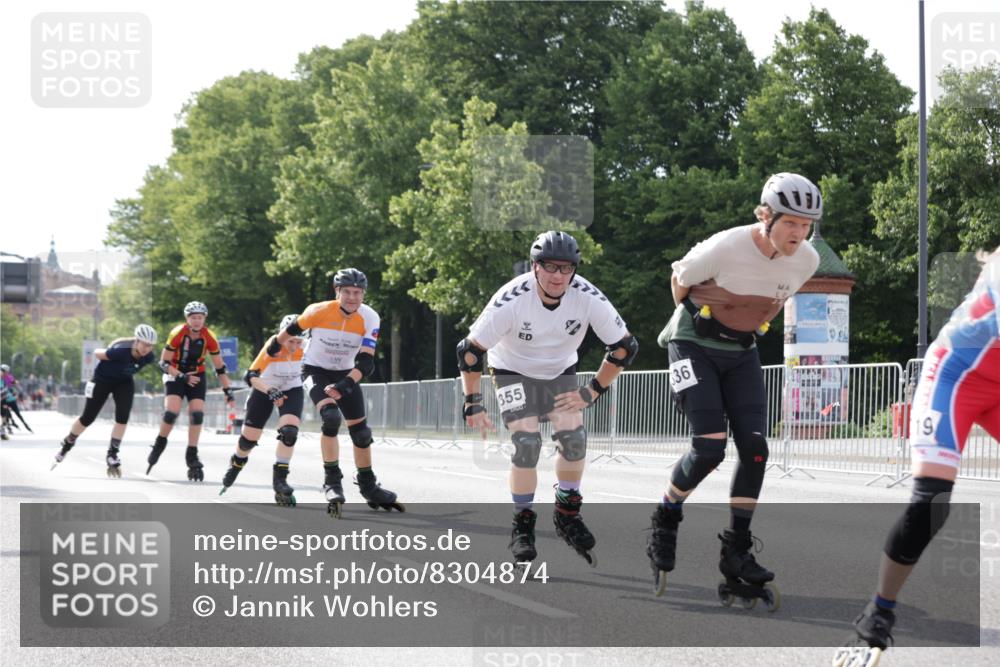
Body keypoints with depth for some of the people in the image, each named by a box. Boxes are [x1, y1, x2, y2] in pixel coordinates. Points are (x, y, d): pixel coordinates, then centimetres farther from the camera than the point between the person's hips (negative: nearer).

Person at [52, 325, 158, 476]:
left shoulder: (149, 357, -22)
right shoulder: (121, 351, -40)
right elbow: (97, 353, -22)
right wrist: (107, 367, -6)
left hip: (124, 382, 4)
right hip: (103, 380, -4)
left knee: (123, 417, -14)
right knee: (87, 418, 5)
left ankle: (113, 455, -1)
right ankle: (66, 445, 29)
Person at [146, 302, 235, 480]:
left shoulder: (209, 338, -14)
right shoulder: (177, 333, -21)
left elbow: (220, 368, -5)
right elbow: (164, 363, -17)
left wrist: (228, 391, -8)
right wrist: (183, 377, -28)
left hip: (197, 376, 2)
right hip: (175, 374, -2)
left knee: (197, 414, -14)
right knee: (171, 412, -21)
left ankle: (192, 456, -1)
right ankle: (159, 444, 6)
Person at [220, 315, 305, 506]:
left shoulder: (305, 348, -22)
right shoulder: (272, 346, -32)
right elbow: (250, 376, -37)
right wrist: (271, 392, -49)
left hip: (292, 391, 1)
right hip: (265, 389, -1)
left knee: (289, 432, -22)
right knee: (249, 438, 8)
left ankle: (280, 480, -12)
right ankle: (236, 464, 41)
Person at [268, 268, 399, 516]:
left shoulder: (370, 318, -19)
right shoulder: (319, 312, -23)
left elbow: (366, 362, -25)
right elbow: (291, 330, -3)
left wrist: (345, 384, -40)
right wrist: (273, 349, 13)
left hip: (345, 373, 4)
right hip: (315, 370, -3)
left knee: (361, 431, 5)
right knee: (332, 417, -28)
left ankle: (369, 487, 24)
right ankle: (332, 482, -19)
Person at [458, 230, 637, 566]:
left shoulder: (588, 298, -26)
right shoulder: (511, 300, -32)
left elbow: (625, 346, -13)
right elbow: (469, 350, -21)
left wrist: (592, 392, -14)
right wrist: (472, 403, -18)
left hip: (560, 372, 2)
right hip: (513, 371, -2)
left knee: (573, 437, -17)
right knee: (527, 442, -19)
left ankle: (567, 515, 6)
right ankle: (522, 524, 0)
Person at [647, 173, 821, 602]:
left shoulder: (807, 260, -10)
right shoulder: (725, 248, -27)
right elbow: (680, 278, -6)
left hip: (741, 353, 5)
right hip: (694, 346, -5)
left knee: (754, 449, -7)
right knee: (710, 448, -16)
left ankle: (736, 551, 4)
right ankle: (664, 523, 9)